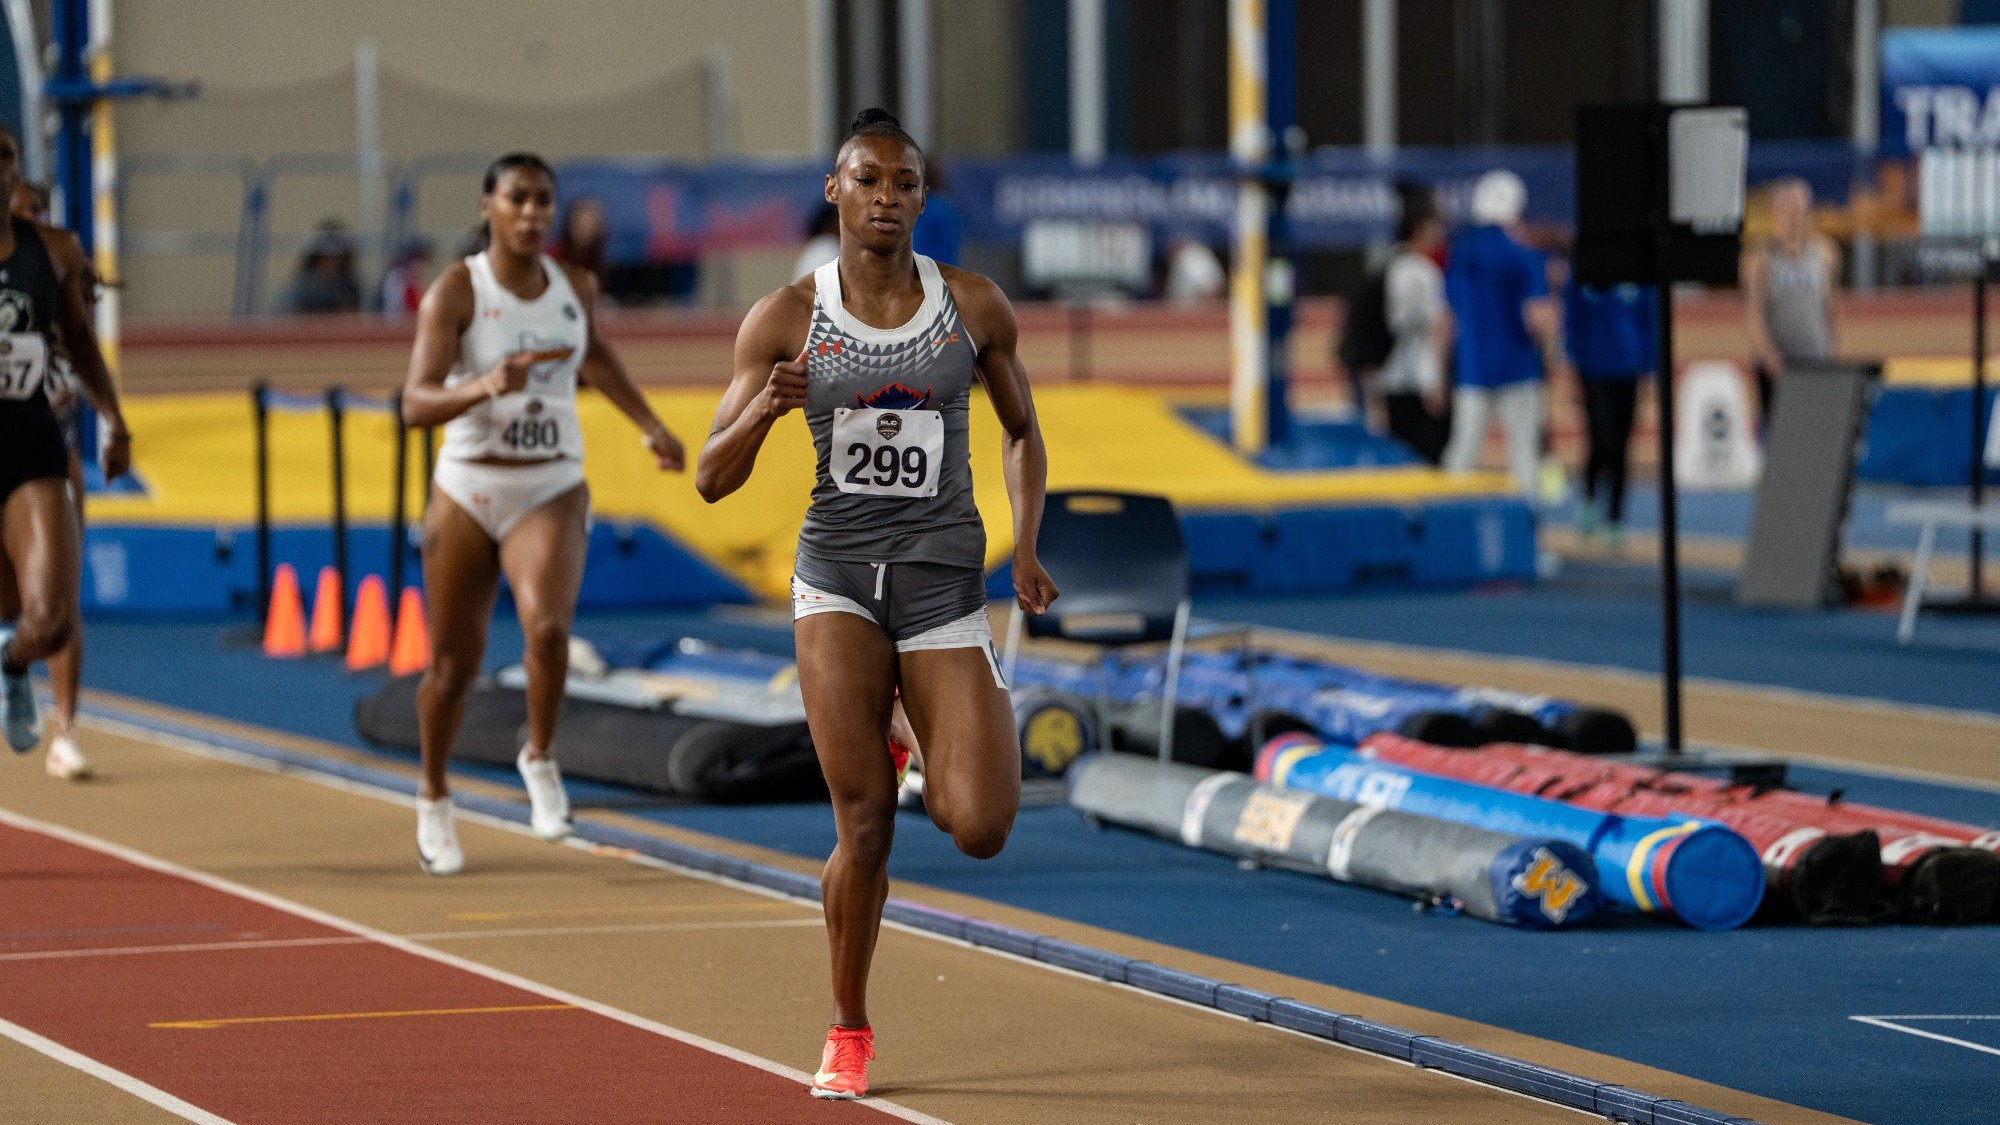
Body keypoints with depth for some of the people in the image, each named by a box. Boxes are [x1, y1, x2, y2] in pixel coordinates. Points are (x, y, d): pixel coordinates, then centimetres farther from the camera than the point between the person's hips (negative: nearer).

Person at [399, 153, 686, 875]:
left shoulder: (575, 287, 2)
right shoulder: (456, 290, -11)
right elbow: (416, 403, -21)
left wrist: (648, 424, 23)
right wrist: (484, 387, -38)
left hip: (552, 494, 1)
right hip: (467, 492, -1)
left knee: (548, 627, -27)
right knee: (454, 662, 8)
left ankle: (539, 758, -1)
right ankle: (434, 801, 33)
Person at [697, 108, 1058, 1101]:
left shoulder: (974, 306, 1)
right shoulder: (786, 319, -2)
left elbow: (1022, 431, 17)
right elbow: (712, 480, -2)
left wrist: (1027, 551, 3)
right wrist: (766, 407, -22)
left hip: (945, 577, 1)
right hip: (838, 576, -1)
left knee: (978, 830, -9)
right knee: (862, 822, -10)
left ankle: (922, 752, 28)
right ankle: (848, 1035, 10)